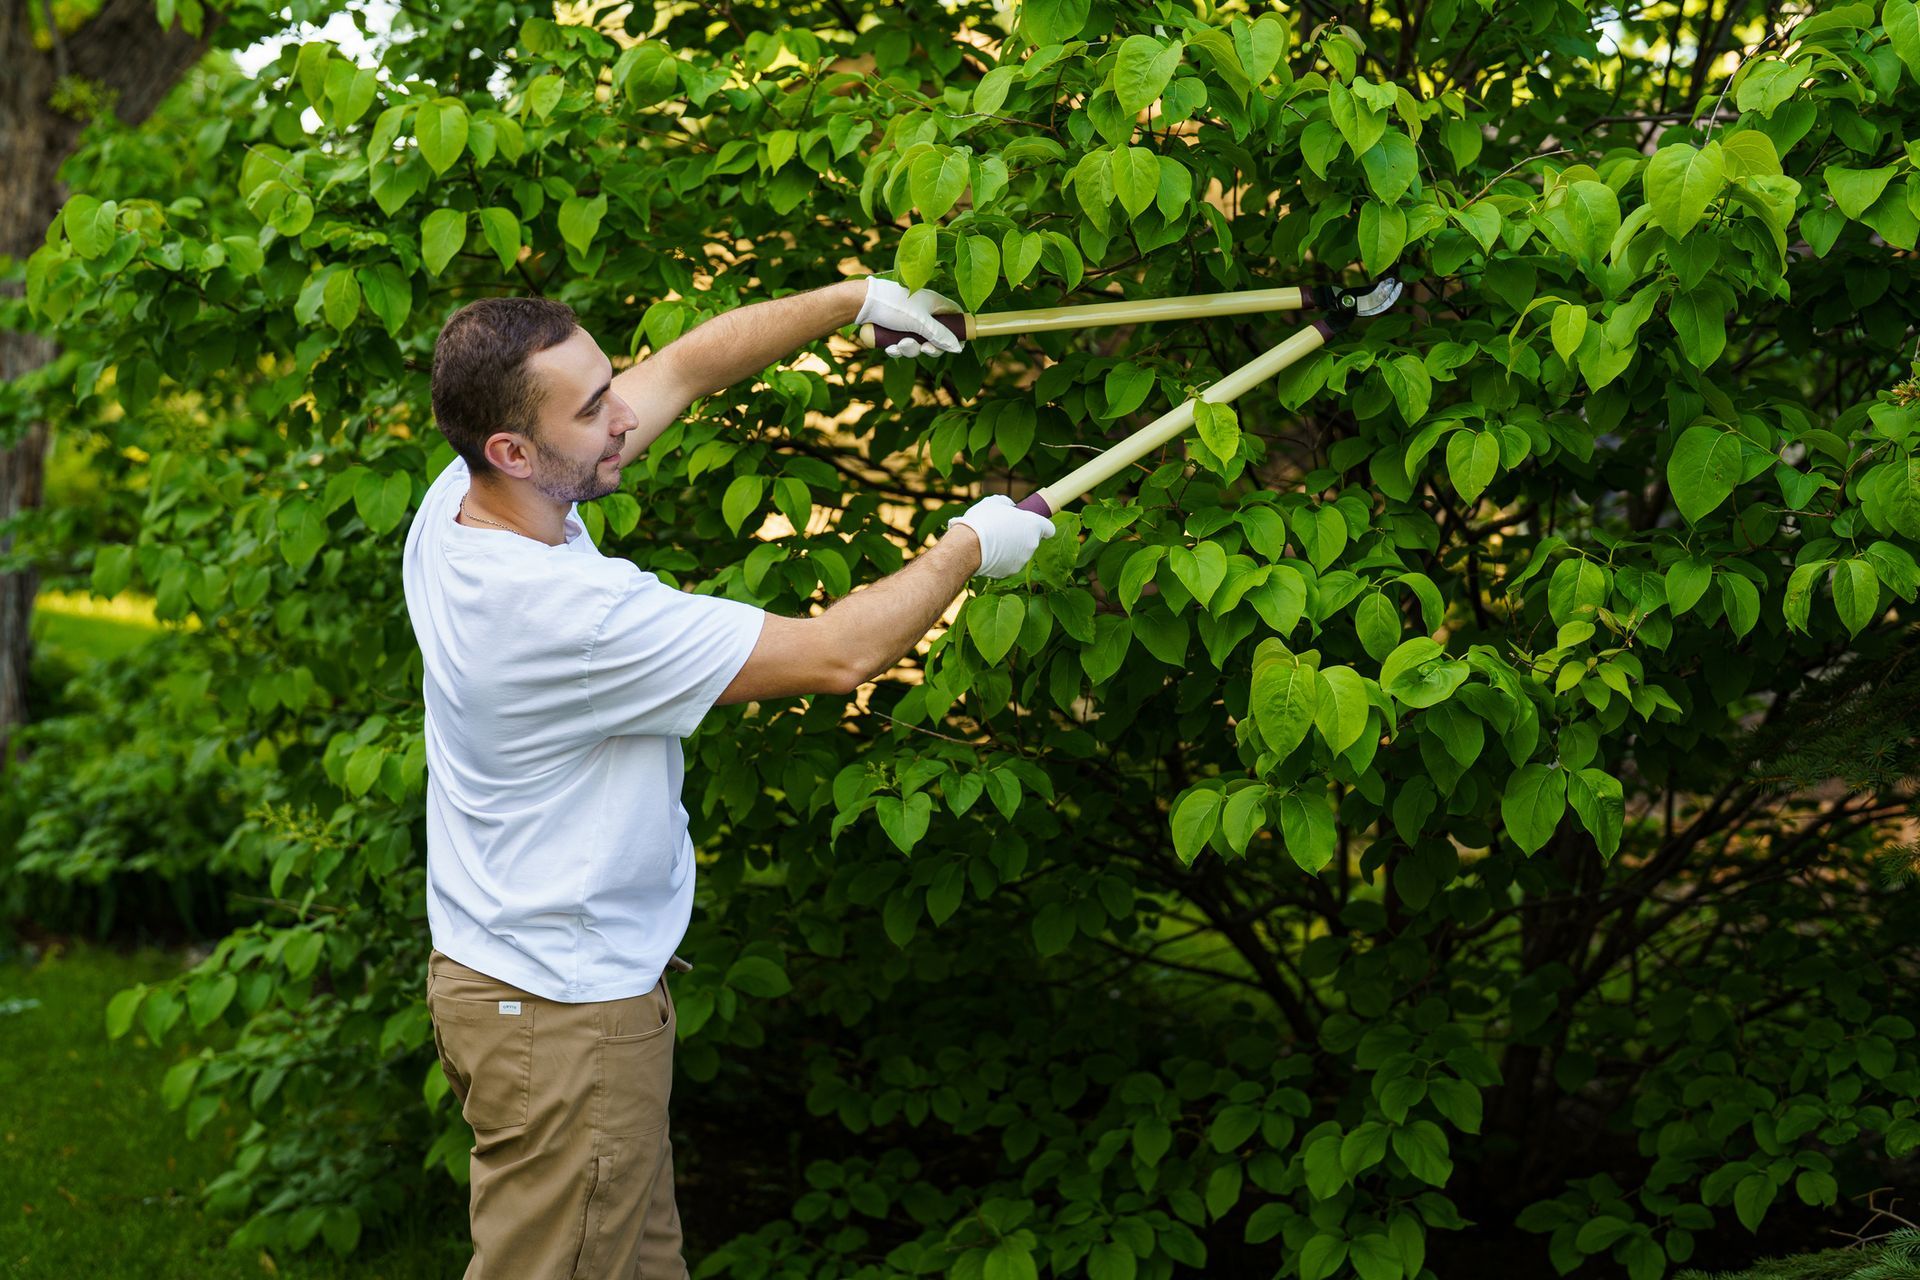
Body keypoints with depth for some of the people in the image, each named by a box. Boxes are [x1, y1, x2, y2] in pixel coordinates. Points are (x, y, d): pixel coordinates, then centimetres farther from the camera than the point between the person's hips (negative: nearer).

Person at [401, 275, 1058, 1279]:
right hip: (563, 1016, -9)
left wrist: (855, 300, 7)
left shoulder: (457, 501, -5)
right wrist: (968, 546, -7)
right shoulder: (566, 609, -31)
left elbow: (683, 368, 7)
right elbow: (838, 655, -23)